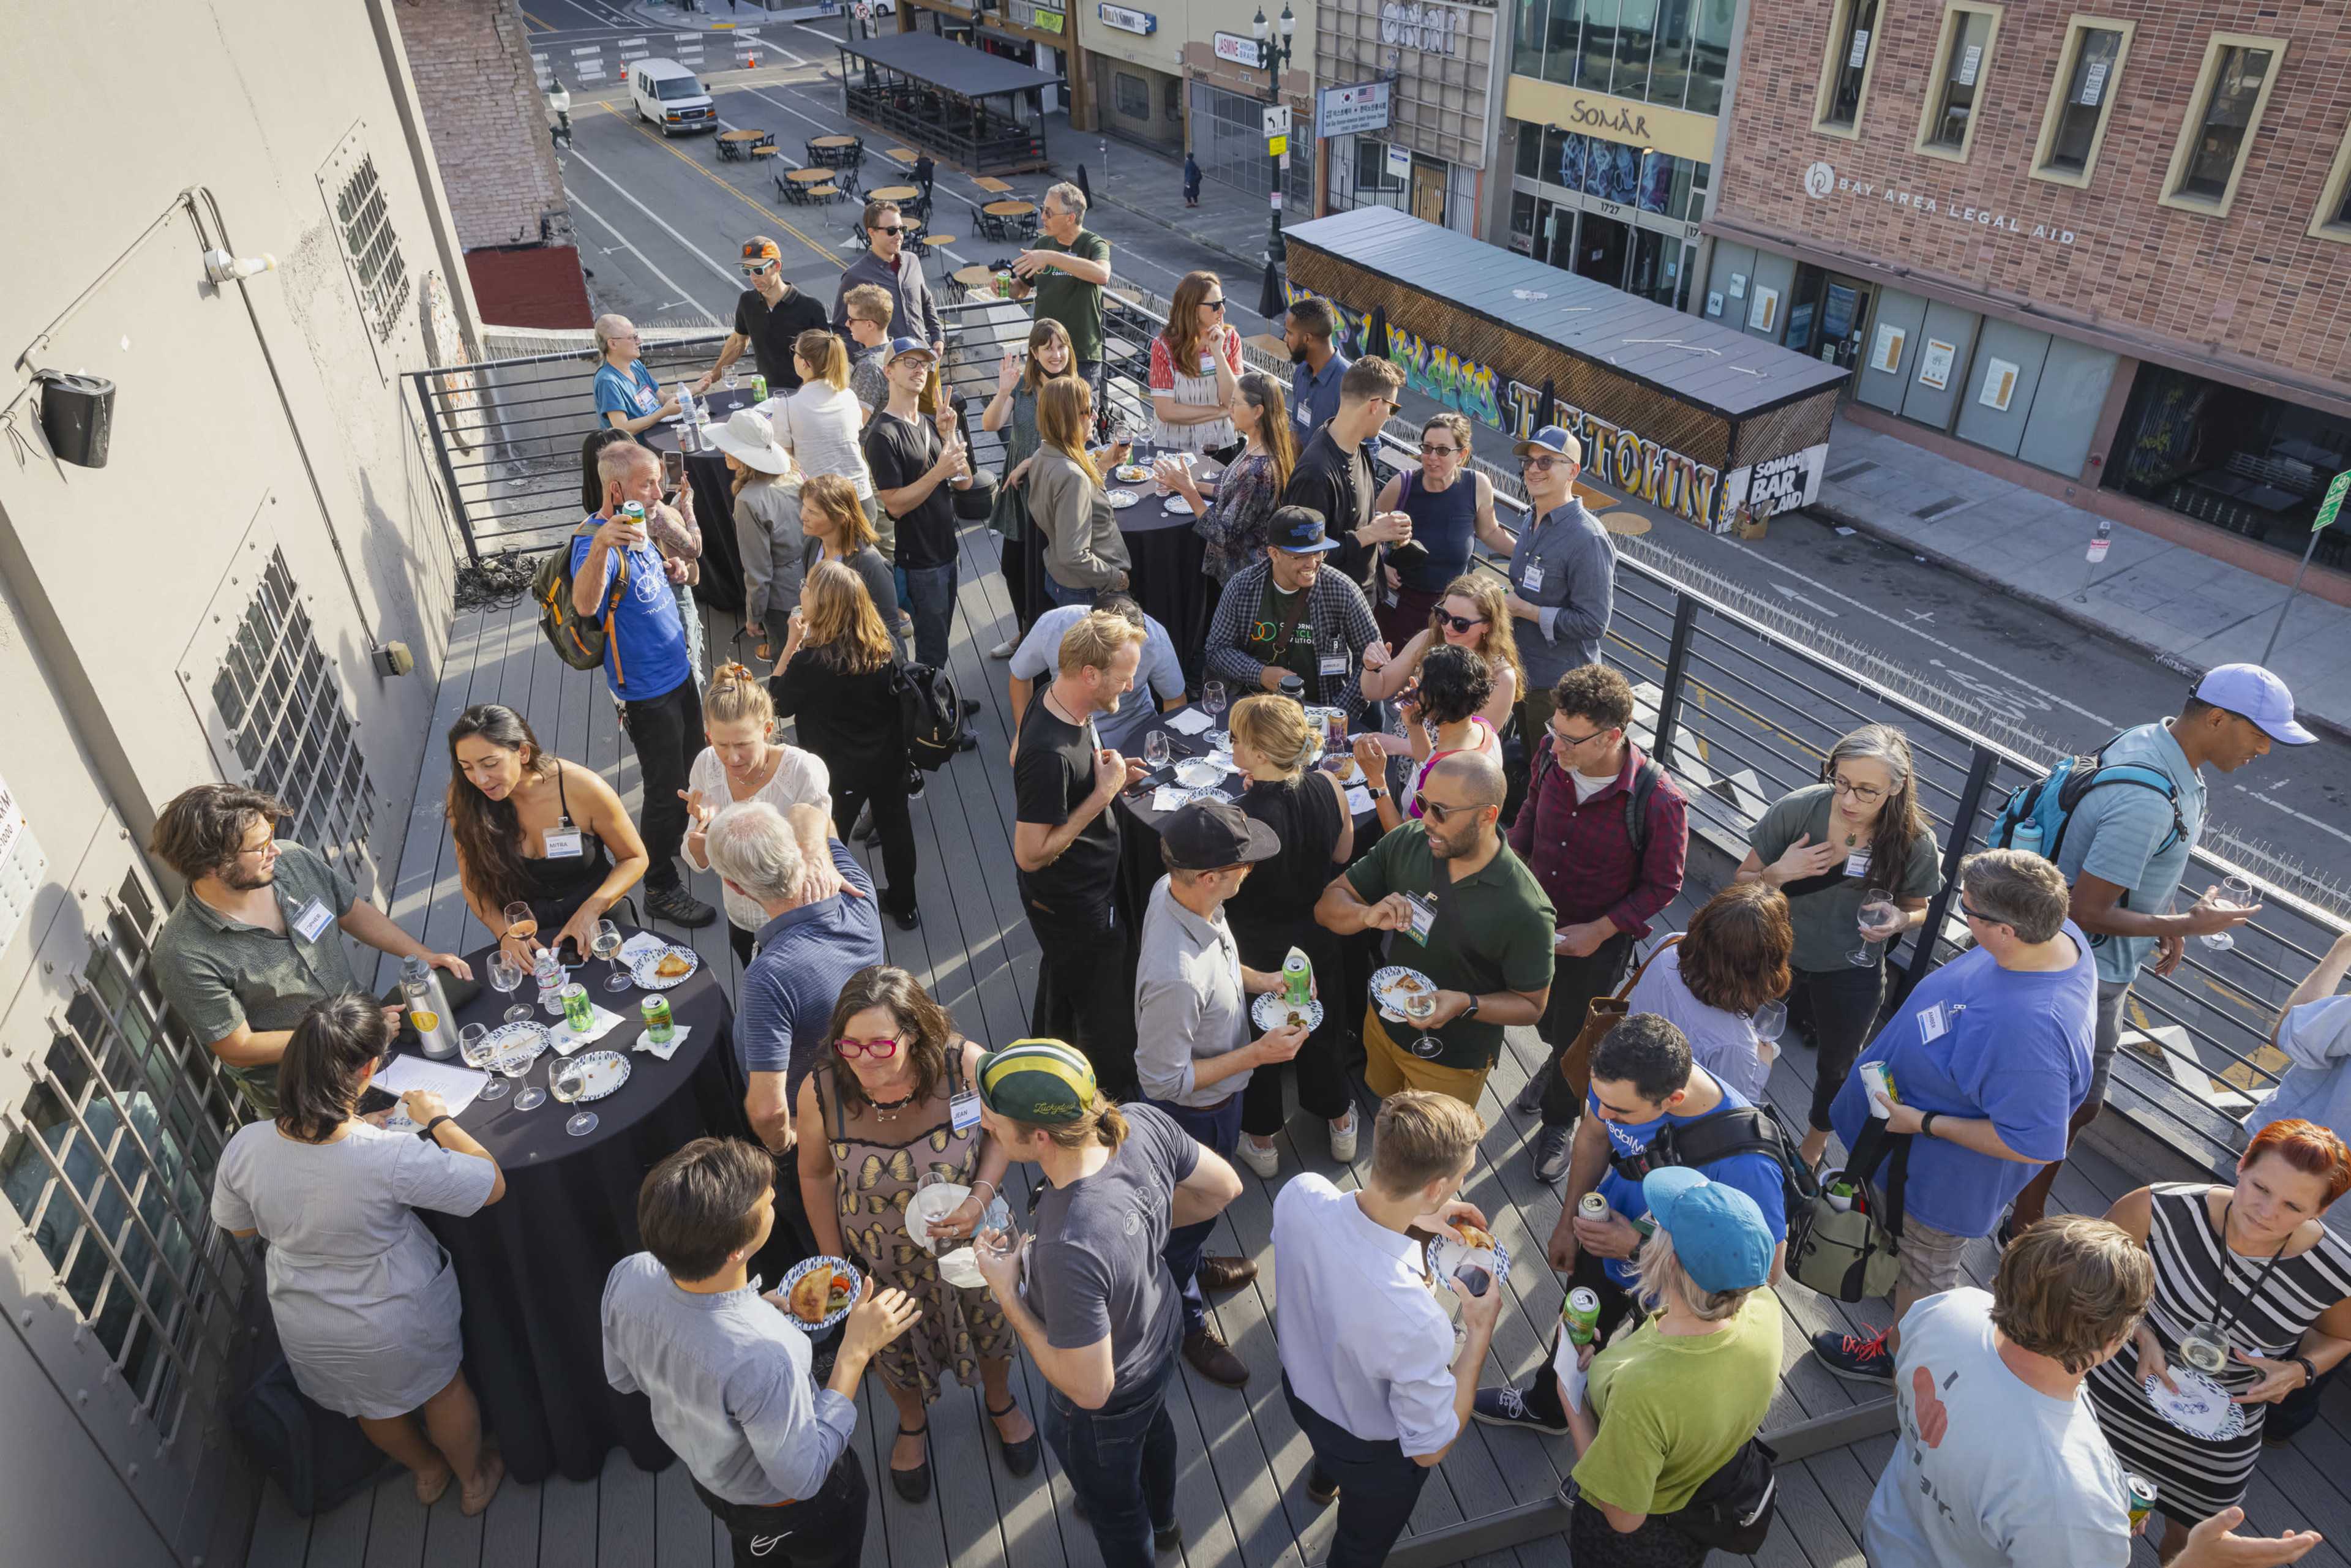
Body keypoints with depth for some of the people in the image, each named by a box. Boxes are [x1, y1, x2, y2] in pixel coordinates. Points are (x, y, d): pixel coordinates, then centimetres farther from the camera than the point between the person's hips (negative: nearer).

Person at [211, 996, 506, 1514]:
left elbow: (240, 1226, -3)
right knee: (442, 1388, 29)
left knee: (375, 1406, 33)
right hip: (399, 1324, -4)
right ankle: (473, 1477, 54)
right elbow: (493, 1184, -24)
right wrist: (438, 1120, -14)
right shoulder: (392, 1157, -39)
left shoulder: (244, 1147, -25)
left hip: (307, 1330, 4)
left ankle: (427, 1471, 60)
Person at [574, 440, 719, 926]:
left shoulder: (637, 526, 2)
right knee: (665, 788, 3)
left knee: (690, 767, 27)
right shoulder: (595, 540, -28)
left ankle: (680, 836, 51)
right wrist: (600, 544, -64)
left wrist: (671, 573, 4)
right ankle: (661, 889, 19)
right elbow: (585, 604, -50)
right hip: (646, 690, -9)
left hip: (677, 671, 9)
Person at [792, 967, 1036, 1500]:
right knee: (896, 1352, 28)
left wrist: (981, 1198, -27)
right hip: (882, 1260, 0)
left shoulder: (966, 1065, -33)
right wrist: (834, 1263, -3)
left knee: (990, 1328, 28)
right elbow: (815, 1175, -11)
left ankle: (1002, 1403, 64)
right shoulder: (821, 1093, -31)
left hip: (971, 1241, 0)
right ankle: (912, 1426, 64)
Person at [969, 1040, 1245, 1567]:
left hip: (1105, 1409, -7)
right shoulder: (1144, 1123, -30)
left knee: (1110, 1504, 28)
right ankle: (1161, 1521, 71)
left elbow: (1089, 1390, -33)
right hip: (1161, 1330, 7)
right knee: (1151, 1426, 39)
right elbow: (1224, 1187, -10)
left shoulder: (1069, 1251, -48)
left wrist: (1007, 1294, -25)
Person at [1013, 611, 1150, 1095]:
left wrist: (1107, 773, -2)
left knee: (1060, 992, 32)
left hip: (1066, 898, 10)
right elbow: (1030, 854, -31)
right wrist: (1103, 793, -29)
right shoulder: (1050, 754, -37)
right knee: (1111, 1033, 10)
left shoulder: (1055, 700, -8)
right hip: (1076, 908, -10)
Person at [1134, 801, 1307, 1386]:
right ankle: (1186, 1320, 49)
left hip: (1217, 1097, 8)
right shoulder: (1175, 977, -46)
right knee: (1193, 1207, 20)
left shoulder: (1172, 888, -19)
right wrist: (1258, 1054, -27)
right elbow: (1165, 1078, -31)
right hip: (1195, 1112, -8)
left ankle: (1190, 1262, 63)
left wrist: (1259, 980, -7)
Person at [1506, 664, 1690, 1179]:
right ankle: (1557, 1061, 65)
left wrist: (1600, 931, -23)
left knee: (1575, 1039, 18)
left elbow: (1663, 885, -17)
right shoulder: (1551, 753, -20)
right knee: (1546, 1016, 30)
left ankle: (1557, 1123, 47)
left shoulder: (1659, 802, -32)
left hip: (1597, 941, -4)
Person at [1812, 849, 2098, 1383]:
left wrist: (1925, 1123, -28)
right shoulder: (2061, 934, -19)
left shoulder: (2025, 1028, -47)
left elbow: (2032, 1142, -36)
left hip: (1950, 1173, -8)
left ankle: (1896, 1355, 48)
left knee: (1927, 1264, 22)